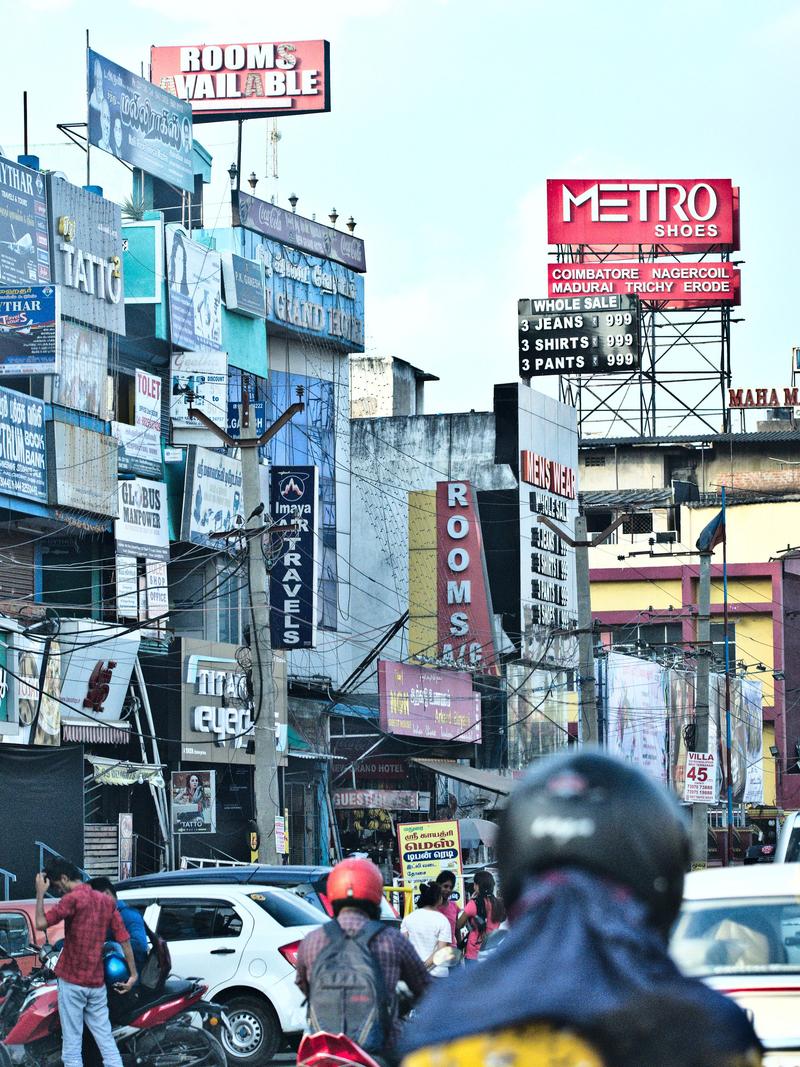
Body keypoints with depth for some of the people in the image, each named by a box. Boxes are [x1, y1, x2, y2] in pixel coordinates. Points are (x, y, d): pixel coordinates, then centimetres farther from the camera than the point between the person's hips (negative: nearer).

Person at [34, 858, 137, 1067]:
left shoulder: (73, 899, -11)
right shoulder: (106, 901, 10)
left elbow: (41, 923, -17)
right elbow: (124, 938, 9)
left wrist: (40, 893, -5)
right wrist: (133, 974, 12)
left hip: (72, 981, -6)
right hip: (97, 983, 6)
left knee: (72, 1046, -3)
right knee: (106, 1042, 6)